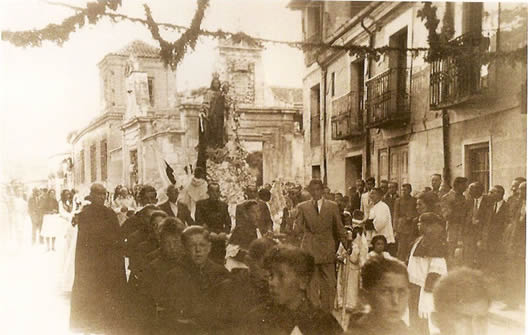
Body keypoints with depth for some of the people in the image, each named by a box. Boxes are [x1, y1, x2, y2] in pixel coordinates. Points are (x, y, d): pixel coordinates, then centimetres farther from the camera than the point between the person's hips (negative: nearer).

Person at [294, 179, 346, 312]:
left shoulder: (332, 206, 7)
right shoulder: (302, 207, 5)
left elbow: (339, 228, 12)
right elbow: (297, 229, 1)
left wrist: (346, 245, 12)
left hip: (327, 250, 1)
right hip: (309, 250, -1)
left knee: (329, 284, 1)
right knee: (311, 285, 1)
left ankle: (327, 313, 11)